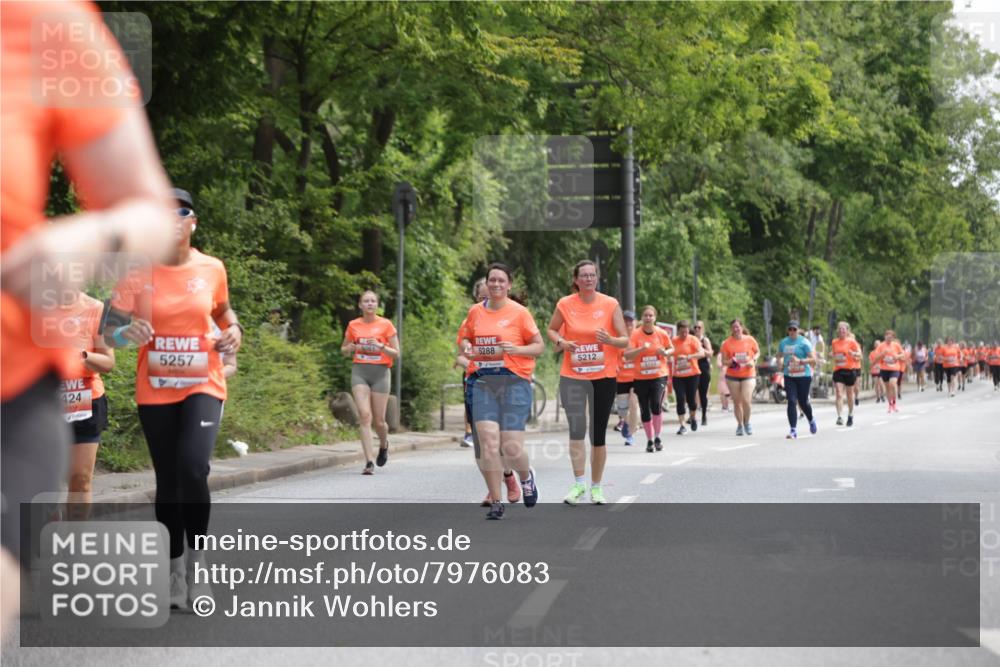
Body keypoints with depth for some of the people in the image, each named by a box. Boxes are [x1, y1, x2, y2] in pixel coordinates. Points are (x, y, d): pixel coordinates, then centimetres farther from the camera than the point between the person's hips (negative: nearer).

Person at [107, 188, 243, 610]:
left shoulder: (212, 269, -1)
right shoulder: (139, 271, -6)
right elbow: (109, 333, -8)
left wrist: (234, 331, 0)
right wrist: (127, 332, -30)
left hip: (203, 385, -1)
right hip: (155, 390, 1)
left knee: (193, 469, -21)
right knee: (167, 481, 6)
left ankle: (197, 564, -2)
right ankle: (175, 572, 21)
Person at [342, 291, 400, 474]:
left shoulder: (385, 324, 1)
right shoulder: (353, 325, 7)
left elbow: (396, 354, 3)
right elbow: (344, 350, 19)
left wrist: (381, 346, -15)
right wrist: (352, 347, -4)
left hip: (380, 371, -1)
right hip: (359, 371, 1)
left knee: (379, 420, 1)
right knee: (364, 415, -13)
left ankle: (384, 446, 35)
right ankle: (369, 462, -14)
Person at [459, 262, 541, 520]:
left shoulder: (519, 312, -2)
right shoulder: (475, 311, 8)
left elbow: (539, 346, 2)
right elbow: (467, 337, 24)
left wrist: (517, 349, -16)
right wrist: (466, 347, 1)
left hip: (514, 383, -3)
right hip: (483, 383, 3)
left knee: (512, 447, -5)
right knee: (488, 442, -9)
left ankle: (526, 476, 30)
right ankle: (496, 501, 2)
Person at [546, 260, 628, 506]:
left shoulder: (610, 304, -4)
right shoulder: (565, 304, -2)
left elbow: (625, 340, -1)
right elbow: (552, 329, 14)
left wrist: (610, 340, -22)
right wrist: (561, 342, -7)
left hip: (604, 375, 0)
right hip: (572, 377, 0)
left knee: (598, 434, 6)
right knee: (577, 429, -10)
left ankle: (596, 486, 17)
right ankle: (578, 483, -1)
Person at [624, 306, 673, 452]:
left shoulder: (662, 333, -2)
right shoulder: (635, 334, -7)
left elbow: (671, 348, 13)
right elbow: (627, 355, -14)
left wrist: (666, 353, -9)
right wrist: (641, 348, -28)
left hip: (659, 376, -1)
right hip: (641, 378, 1)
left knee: (656, 406, -18)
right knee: (645, 411, 6)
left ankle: (657, 438, -1)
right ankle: (649, 440, 21)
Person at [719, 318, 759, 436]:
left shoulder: (750, 340, -2)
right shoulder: (727, 343, -3)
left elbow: (757, 352, 14)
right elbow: (723, 361, 2)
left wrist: (753, 360, -5)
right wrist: (729, 362, -20)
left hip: (748, 374, -1)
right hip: (733, 376, 1)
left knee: (746, 400, -13)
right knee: (737, 402, 6)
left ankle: (747, 422, 11)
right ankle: (740, 425, 22)